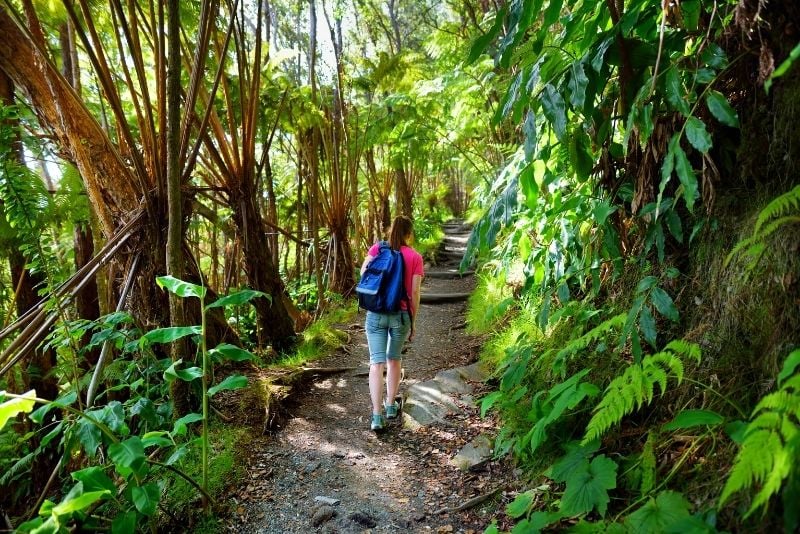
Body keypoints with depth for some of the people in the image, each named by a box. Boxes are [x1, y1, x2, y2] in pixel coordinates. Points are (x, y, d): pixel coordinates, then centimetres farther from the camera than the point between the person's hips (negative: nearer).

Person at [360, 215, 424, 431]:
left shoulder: (377, 249, 0)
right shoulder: (415, 257, -3)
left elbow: (363, 273, -11)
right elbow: (414, 293, -4)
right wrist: (413, 322, 6)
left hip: (376, 313, 0)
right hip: (401, 314, 0)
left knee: (377, 362, 1)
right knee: (394, 359, 19)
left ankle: (377, 416, -2)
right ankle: (390, 405, 29)